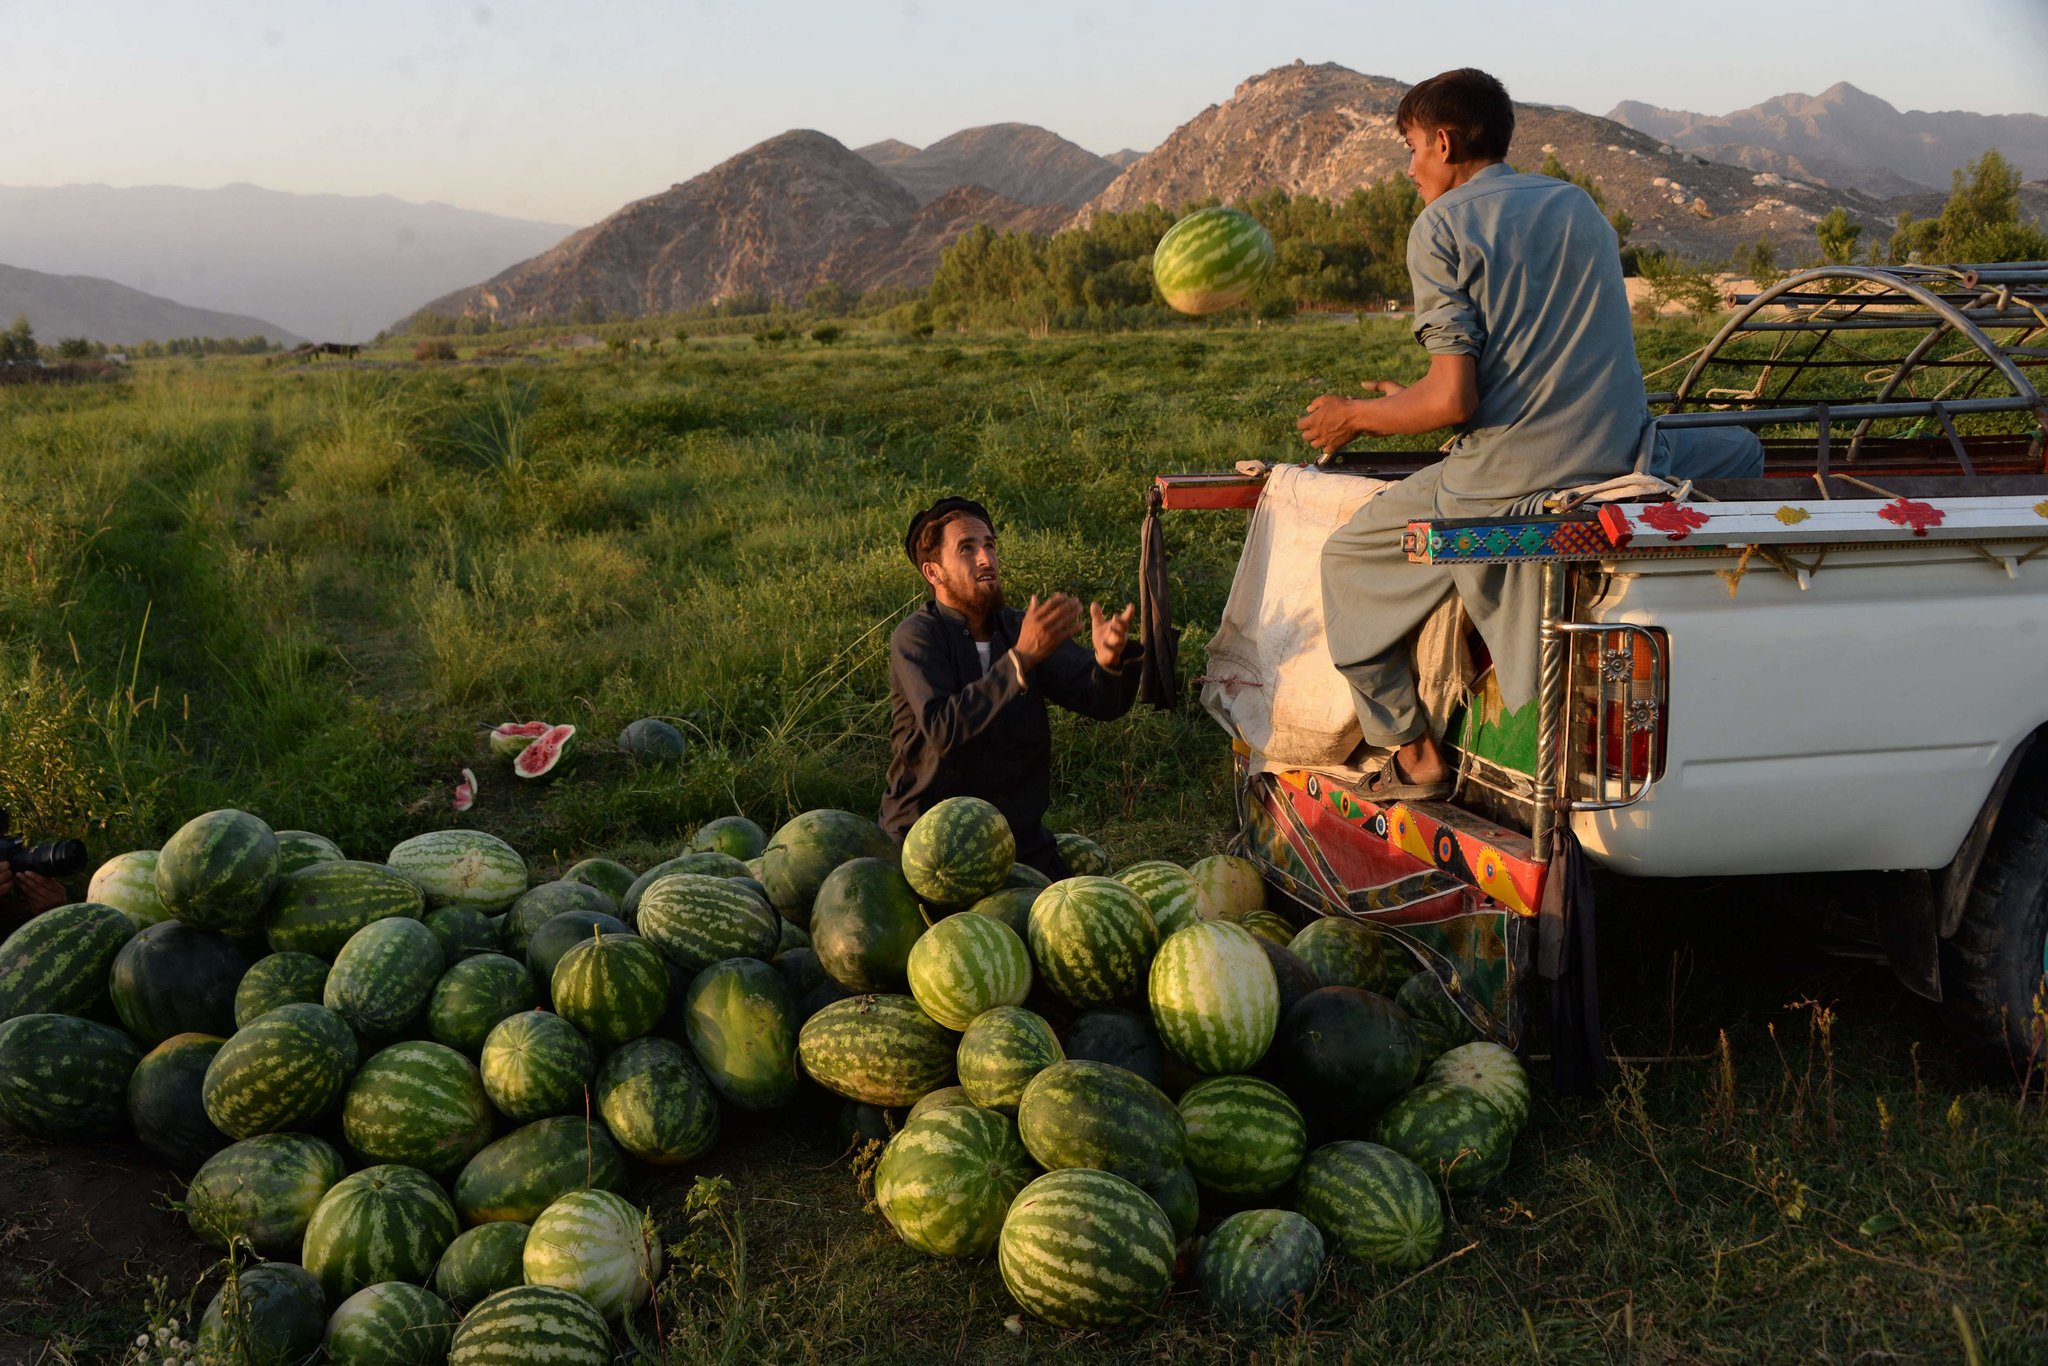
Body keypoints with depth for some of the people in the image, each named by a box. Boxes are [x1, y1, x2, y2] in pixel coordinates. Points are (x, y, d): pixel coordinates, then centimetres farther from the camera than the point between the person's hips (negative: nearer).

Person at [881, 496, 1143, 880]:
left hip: (1021, 838, 5)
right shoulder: (916, 636, -11)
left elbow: (1101, 700, -5)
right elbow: (943, 729, -28)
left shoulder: (1023, 628, 5)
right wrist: (1022, 656, -34)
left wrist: (1109, 659, -29)